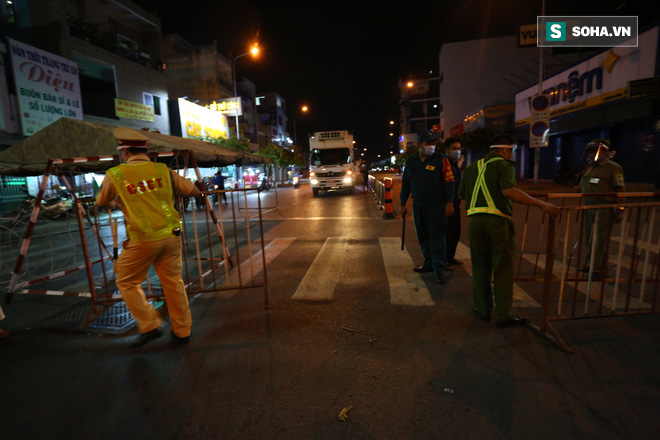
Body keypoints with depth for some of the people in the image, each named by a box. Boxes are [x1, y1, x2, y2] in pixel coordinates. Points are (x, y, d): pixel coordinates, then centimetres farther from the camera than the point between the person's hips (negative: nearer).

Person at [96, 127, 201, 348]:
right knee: (173, 282, 12)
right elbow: (194, 191, 9)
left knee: (127, 282, 17)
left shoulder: (115, 174, -2)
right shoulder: (163, 170, 2)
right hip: (171, 236, 4)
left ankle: (149, 326, 16)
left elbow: (101, 201, 14)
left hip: (142, 239, -3)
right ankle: (182, 330, 22)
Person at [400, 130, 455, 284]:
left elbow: (449, 182, -4)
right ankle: (429, 263, 27)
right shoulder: (410, 162, 9)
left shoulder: (441, 160, -2)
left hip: (436, 205, -4)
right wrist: (403, 204, 13)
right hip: (418, 205, 5)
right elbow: (405, 184, 14)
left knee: (437, 237, -5)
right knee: (423, 237, 12)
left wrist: (449, 203, -10)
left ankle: (439, 269, 3)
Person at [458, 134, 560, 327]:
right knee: (502, 269, 5)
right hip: (498, 220, -5)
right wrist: (542, 204, -20)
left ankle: (482, 309, 25)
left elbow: (461, 194, 18)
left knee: (480, 267, 15)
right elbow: (509, 191, -20)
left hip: (475, 220, 5)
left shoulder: (472, 167, 16)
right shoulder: (504, 165, -2)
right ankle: (503, 315, 13)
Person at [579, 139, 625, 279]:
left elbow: (620, 190, -10)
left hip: (604, 209, -8)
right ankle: (591, 264, 26)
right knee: (590, 237, 14)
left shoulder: (613, 167, -6)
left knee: (600, 239, -5)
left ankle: (599, 269, 2)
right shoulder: (590, 167, 17)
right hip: (589, 208, 8)